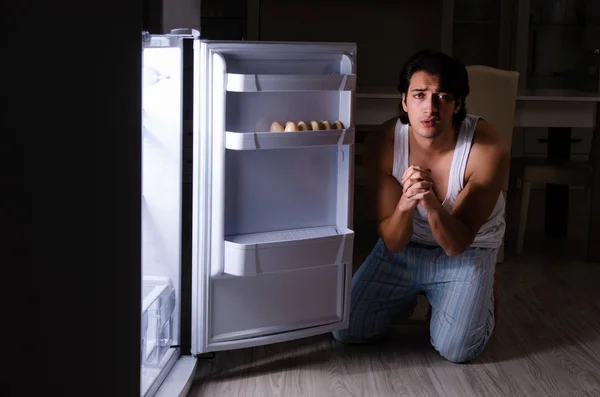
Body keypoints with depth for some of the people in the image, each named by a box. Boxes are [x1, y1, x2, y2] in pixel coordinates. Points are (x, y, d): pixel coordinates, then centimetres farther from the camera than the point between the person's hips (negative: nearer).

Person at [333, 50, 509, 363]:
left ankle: (479, 299, 14)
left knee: (456, 349, -19)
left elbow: (456, 244, -26)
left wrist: (431, 203, -47)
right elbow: (393, 243, -19)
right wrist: (405, 205, -43)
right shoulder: (384, 142, -22)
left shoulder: (488, 148, -29)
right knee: (346, 329, -5)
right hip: (404, 246, 2)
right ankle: (409, 296, 25)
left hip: (467, 251, -2)